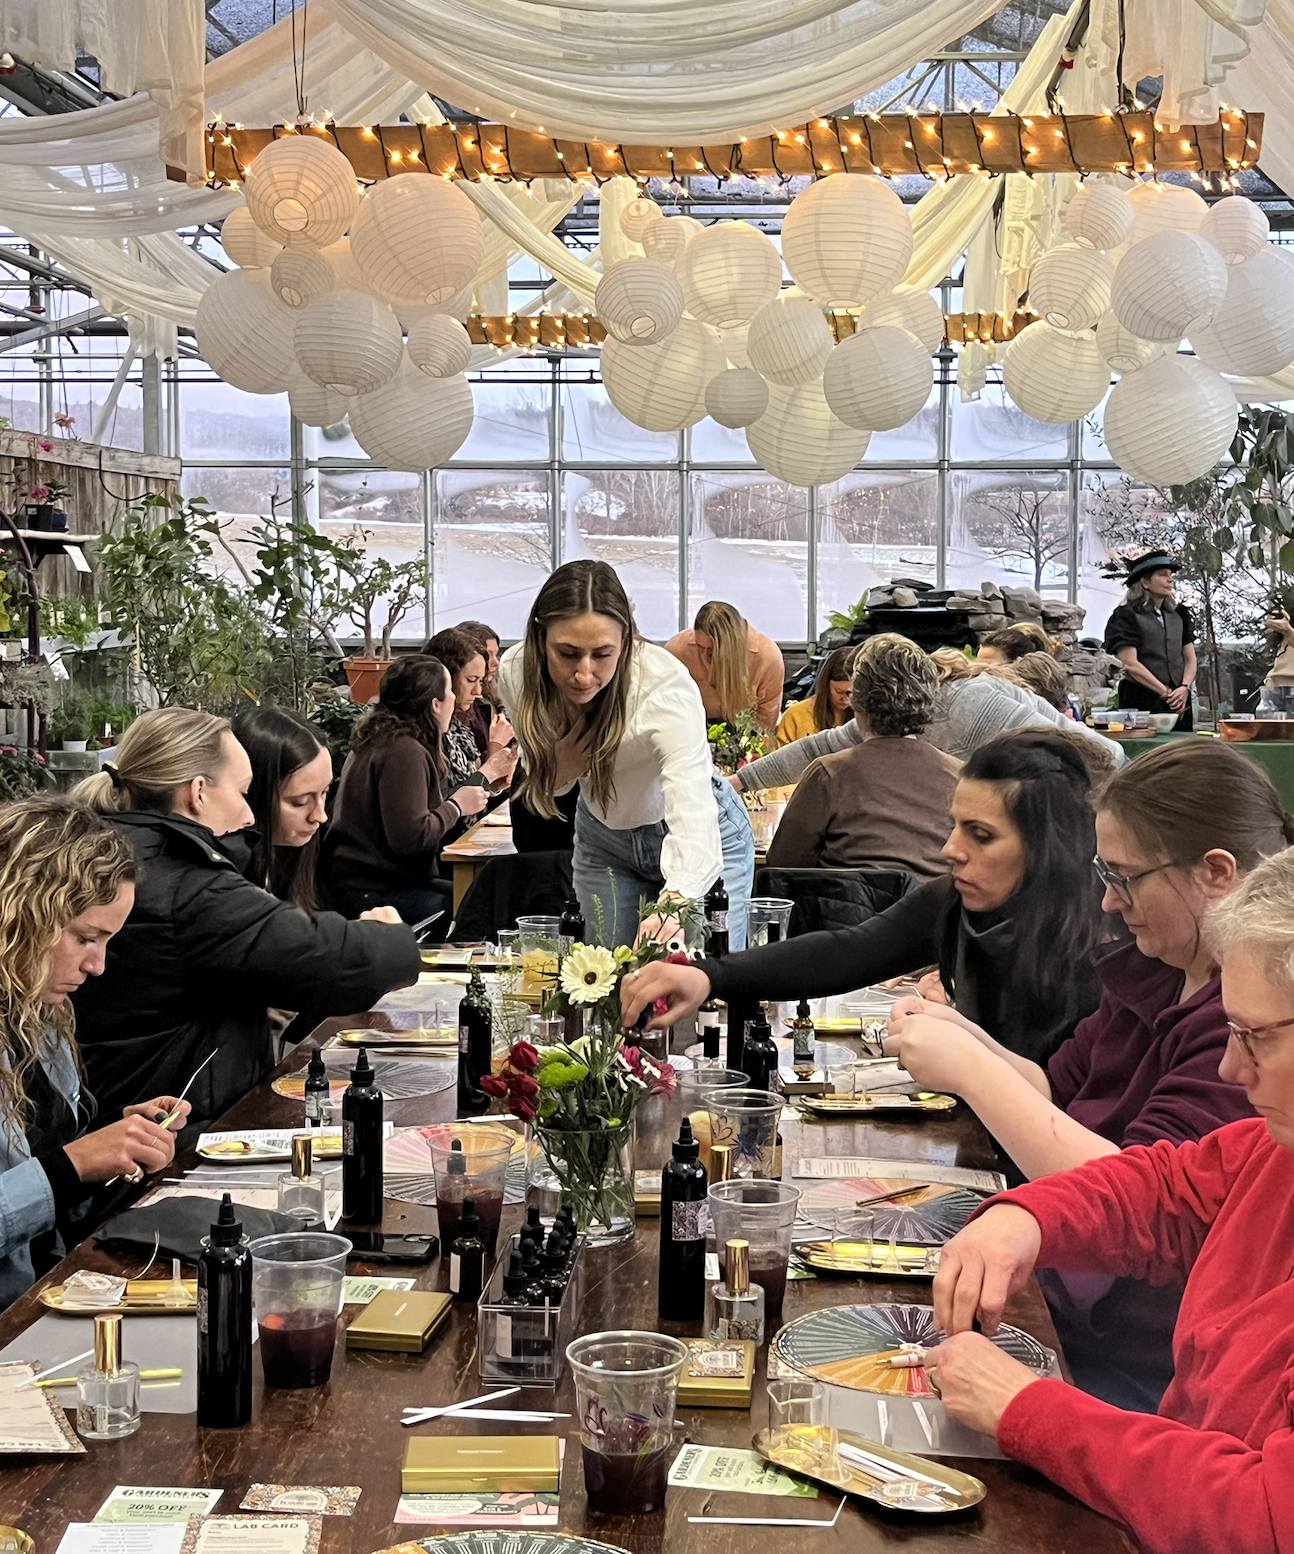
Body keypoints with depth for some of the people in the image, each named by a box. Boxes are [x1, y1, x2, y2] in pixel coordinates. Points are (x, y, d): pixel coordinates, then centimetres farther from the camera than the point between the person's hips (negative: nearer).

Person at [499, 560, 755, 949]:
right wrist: (561, 768, -25)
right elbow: (541, 785, -2)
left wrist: (675, 901, -67)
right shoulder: (516, 672, -21)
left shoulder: (666, 687, -36)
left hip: (704, 840, -4)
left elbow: (695, 827, -49)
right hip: (602, 837, 4)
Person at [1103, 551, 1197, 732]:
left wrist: (1185, 687, -7)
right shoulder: (1127, 616, -3)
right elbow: (1131, 664, -12)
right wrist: (1166, 693, -14)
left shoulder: (1179, 614, 15)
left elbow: (1190, 658, 13)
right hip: (1141, 702, -5)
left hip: (1178, 703, 5)